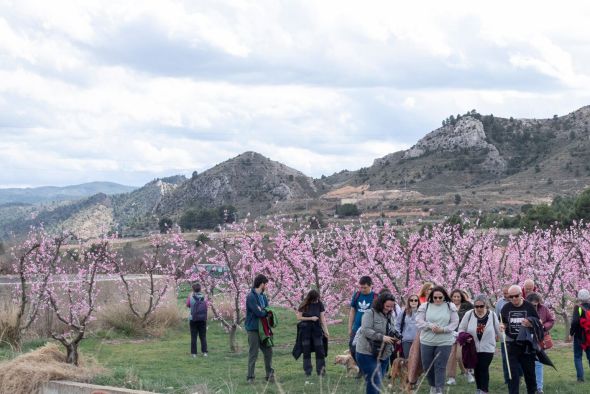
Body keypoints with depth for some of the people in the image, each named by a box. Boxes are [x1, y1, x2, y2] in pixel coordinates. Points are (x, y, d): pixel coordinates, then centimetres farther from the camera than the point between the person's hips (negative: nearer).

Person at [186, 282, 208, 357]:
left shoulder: (191, 297, -8)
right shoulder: (203, 298, -2)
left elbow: (187, 305, 9)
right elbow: (206, 308, 6)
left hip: (193, 319, -2)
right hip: (202, 319, 2)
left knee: (194, 337, 3)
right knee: (203, 336, 9)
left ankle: (194, 353, 2)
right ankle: (204, 352, 4)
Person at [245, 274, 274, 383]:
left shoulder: (264, 296, 12)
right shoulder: (251, 297, -14)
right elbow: (258, 313, -22)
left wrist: (262, 312, -15)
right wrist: (266, 312, -2)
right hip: (253, 329, -7)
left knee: (268, 351, 8)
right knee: (253, 354, -2)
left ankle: (269, 374, 18)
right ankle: (250, 377, 4)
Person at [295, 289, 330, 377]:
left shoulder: (319, 304, -1)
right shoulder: (304, 305, -6)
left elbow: (322, 318, -3)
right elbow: (299, 317, -5)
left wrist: (326, 330, -10)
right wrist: (311, 318, -14)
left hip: (317, 329, 1)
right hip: (305, 329, -1)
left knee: (319, 350, -4)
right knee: (306, 351, 4)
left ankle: (321, 370, 1)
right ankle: (308, 371, 11)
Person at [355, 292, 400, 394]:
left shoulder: (389, 316, 14)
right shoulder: (370, 313, -9)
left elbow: (391, 332, 24)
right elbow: (366, 330, -20)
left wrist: (395, 337, 0)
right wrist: (382, 337, -27)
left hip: (383, 354, 8)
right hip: (367, 354, -8)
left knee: (378, 382, 11)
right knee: (374, 381, -14)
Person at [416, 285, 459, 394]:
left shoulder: (450, 307, -2)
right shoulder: (425, 306, -1)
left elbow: (455, 323, -3)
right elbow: (419, 321, -3)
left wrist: (442, 329, -17)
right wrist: (430, 326, -20)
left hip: (444, 342, -2)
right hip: (427, 341, 2)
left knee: (440, 367, -3)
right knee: (427, 365, 11)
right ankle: (433, 385, 33)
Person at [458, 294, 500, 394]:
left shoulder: (492, 315, -6)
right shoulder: (469, 314, -6)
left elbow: (498, 330, 9)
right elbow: (461, 328, 1)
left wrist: (496, 338, 20)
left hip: (487, 348, -2)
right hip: (473, 347, 2)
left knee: (484, 369, -7)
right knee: (476, 369, 12)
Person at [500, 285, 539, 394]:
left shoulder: (529, 307, -4)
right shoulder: (506, 308, 1)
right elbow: (503, 323, 12)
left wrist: (530, 324, -21)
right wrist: (502, 326, -11)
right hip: (512, 345, 1)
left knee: (529, 371, 10)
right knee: (512, 373, -2)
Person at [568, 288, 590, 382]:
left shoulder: (578, 307, -13)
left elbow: (575, 321, -22)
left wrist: (571, 334, -12)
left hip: (579, 336, -4)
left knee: (578, 357, 6)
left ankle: (580, 377, -3)